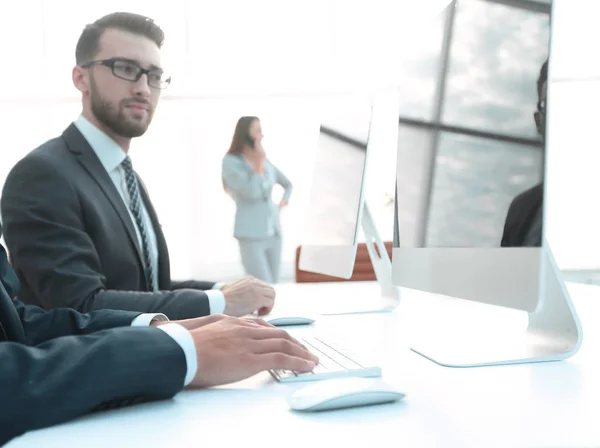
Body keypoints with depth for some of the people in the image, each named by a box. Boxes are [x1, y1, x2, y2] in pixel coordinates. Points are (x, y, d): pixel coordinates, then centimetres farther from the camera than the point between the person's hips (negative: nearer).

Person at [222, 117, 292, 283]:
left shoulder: (264, 161, 10)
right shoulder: (231, 161, -7)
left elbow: (288, 184, 26)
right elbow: (252, 192, -19)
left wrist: (282, 203, 9)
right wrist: (259, 162, -11)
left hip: (274, 233, 6)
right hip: (251, 236, -6)